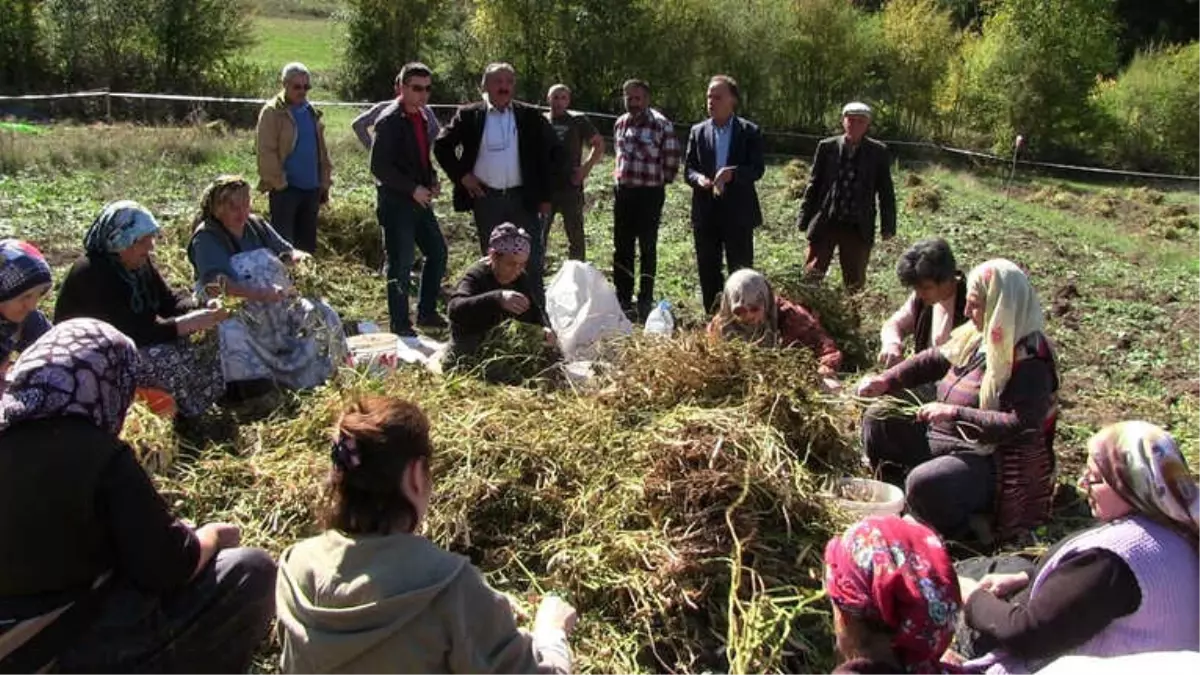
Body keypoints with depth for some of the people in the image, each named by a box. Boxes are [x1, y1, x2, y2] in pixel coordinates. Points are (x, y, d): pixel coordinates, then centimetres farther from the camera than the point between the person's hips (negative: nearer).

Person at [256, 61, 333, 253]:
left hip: (311, 187, 7)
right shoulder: (272, 112, -7)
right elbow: (266, 152, -11)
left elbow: (321, 149, 19)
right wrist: (279, 182, -14)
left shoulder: (312, 112, 14)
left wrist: (325, 182, 14)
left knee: (307, 243, 13)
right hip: (286, 188, -6)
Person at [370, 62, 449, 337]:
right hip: (396, 202, -9)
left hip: (419, 200, 9)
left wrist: (432, 180, 5)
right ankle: (400, 325, 10)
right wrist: (413, 189, -19)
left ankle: (427, 313, 26)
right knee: (401, 264, -2)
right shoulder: (389, 120, -14)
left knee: (438, 252, 13)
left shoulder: (421, 118, 12)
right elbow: (378, 166, -18)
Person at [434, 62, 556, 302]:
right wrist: (461, 175, -3)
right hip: (486, 199, 0)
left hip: (524, 197, 0)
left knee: (532, 259, 2)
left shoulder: (530, 116, 3)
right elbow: (442, 146, 7)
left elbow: (548, 153, 4)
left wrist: (545, 195, 0)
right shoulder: (469, 115, 2)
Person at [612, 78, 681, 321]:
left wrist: (659, 180, 3)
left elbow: (671, 160, -6)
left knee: (648, 248, 3)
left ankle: (645, 301, 11)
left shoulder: (661, 124, -11)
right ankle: (623, 299, 19)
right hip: (623, 192, 6)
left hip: (650, 194, -6)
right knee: (621, 248, 9)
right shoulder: (620, 123, 9)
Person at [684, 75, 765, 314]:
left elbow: (757, 169, -5)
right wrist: (698, 178, -16)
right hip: (705, 212, 3)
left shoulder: (749, 131, 1)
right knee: (708, 272, 9)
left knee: (741, 272, 1)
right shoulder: (698, 131, 9)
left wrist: (732, 173, -24)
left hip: (737, 213, -3)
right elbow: (689, 169, 8)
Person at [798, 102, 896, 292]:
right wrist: (804, 219, 2)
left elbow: (886, 191, 5)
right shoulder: (826, 147, 2)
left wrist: (888, 226, 2)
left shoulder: (878, 152, 1)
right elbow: (814, 184, 5)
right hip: (825, 222, 0)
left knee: (855, 283, 9)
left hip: (858, 227, 0)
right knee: (812, 275, 4)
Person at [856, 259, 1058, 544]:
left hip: (995, 461, -9)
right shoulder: (977, 336, 1)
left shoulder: (1029, 360, -23)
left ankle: (967, 531, -4)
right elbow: (935, 359, 14)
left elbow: (1021, 425, -31)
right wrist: (885, 381, 4)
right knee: (878, 420, 7)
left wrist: (955, 413, -32)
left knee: (924, 483, -34)